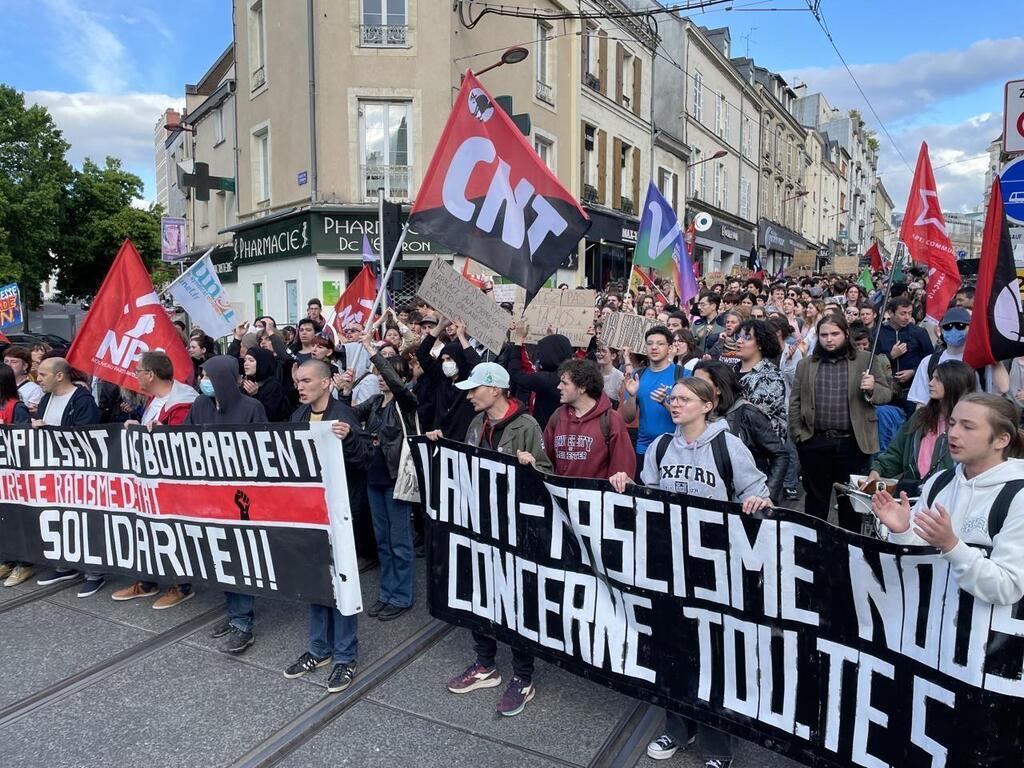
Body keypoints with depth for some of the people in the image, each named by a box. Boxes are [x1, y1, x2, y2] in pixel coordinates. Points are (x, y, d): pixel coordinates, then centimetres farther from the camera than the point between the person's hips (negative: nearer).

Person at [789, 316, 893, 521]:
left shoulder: (867, 360, 4)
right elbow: (795, 402, 7)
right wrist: (797, 433, -1)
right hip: (814, 443, 1)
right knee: (816, 497, 12)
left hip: (853, 443, -1)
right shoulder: (805, 364, 8)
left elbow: (886, 394, 2)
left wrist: (872, 388, -19)